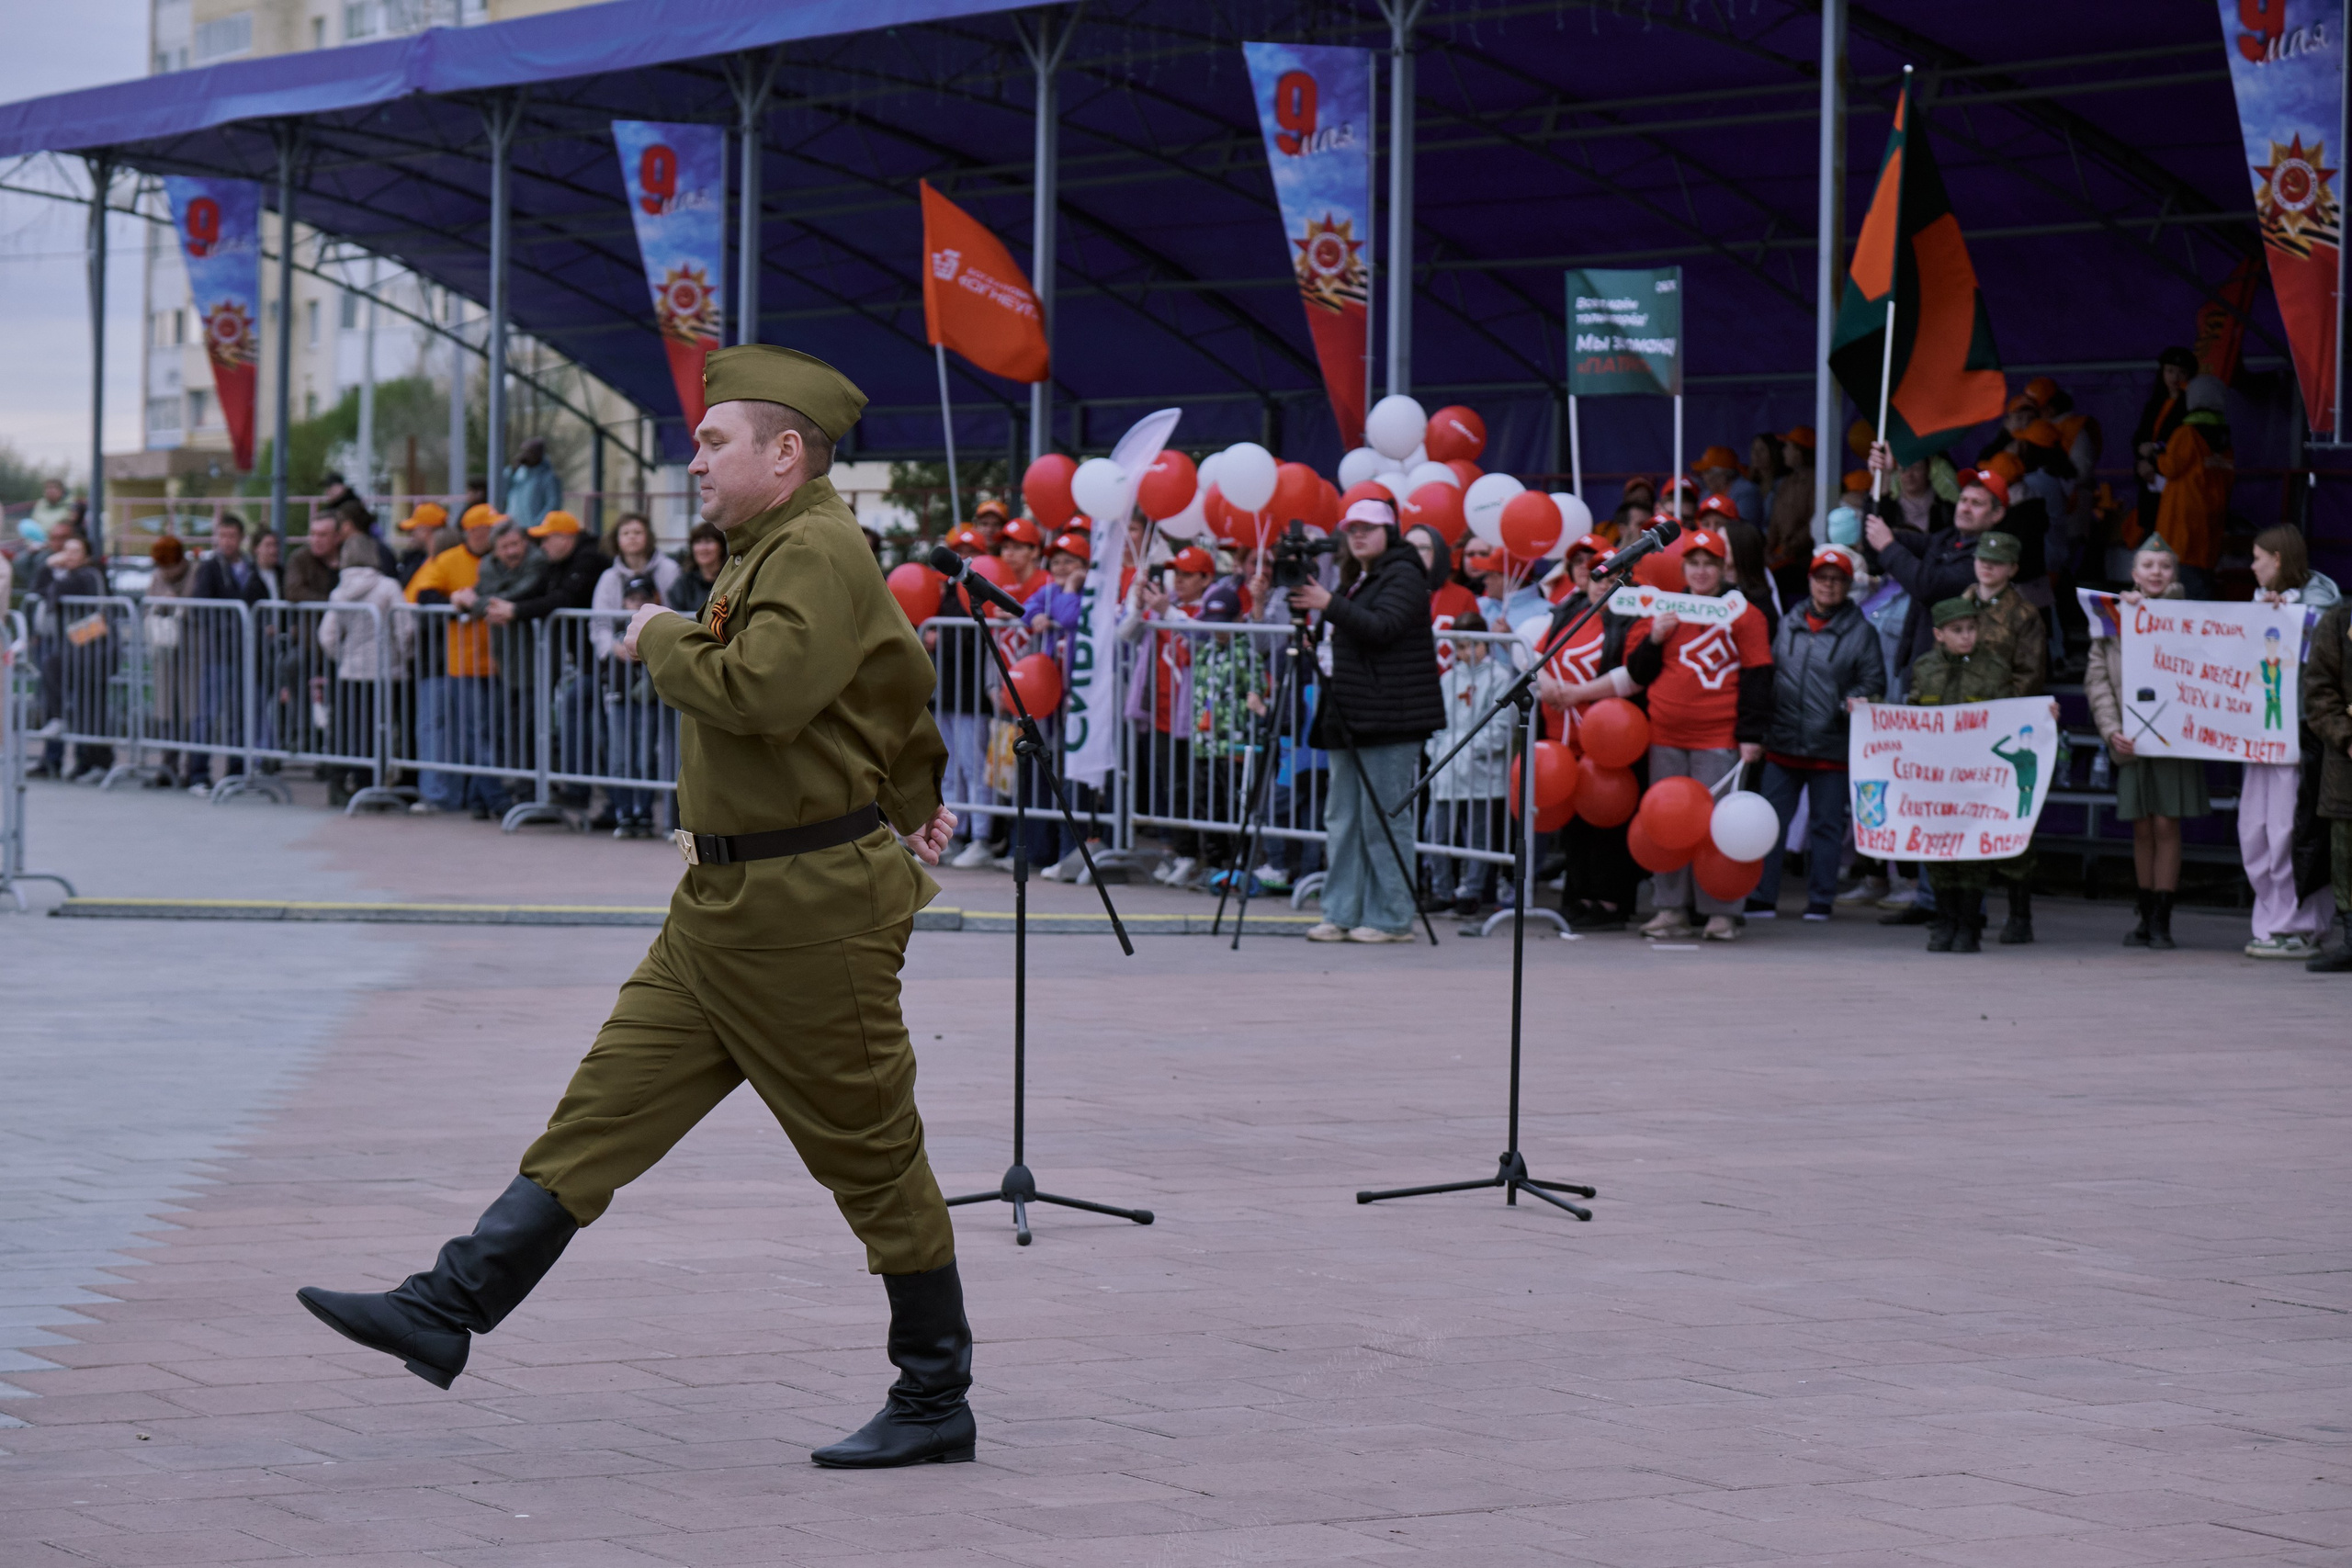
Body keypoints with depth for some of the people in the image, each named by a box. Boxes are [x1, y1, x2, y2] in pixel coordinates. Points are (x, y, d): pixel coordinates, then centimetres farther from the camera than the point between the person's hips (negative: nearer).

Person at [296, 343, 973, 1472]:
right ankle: (448, 1312, 1)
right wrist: (915, 804, 37)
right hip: (725, 902, 10)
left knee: (871, 1156, 1)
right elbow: (902, 679, 28)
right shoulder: (775, 551, 16)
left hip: (810, 911, -10)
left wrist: (664, 640, -14)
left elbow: (756, 694, -31)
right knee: (605, 1106, 4)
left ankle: (936, 1403, 11)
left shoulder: (820, 552, -16)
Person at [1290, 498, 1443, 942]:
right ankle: (1341, 914, 11)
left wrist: (1330, 605, -26)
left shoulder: (1403, 576, -7)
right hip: (1350, 719, 10)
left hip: (1390, 719, -10)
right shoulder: (1356, 579, 21)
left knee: (1384, 820, -7)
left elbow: (1382, 627, -22)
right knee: (1343, 820, 8)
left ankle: (1390, 918, -4)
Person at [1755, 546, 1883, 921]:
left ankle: (1820, 900, 12)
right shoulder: (1787, 625, 11)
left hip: (1831, 747, -2)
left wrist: (1854, 701, -16)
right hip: (1781, 745, 2)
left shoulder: (1860, 632, 3)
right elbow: (1765, 674, 16)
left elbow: (1873, 683, 5)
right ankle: (1762, 897, 6)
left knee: (1826, 826, 4)